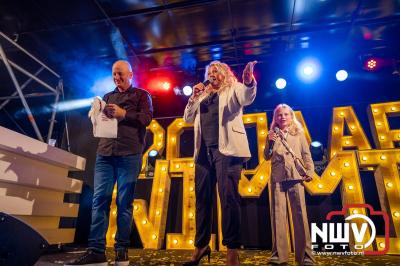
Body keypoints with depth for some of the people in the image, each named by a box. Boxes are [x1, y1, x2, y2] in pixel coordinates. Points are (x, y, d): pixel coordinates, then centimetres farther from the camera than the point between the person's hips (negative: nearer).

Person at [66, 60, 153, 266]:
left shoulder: (141, 95, 12)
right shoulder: (107, 97, 26)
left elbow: (147, 118, -2)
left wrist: (123, 113, -11)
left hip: (128, 154, -4)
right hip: (105, 153, 4)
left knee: (124, 202, -1)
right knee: (100, 199, -4)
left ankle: (122, 249, 7)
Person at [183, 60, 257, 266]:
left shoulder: (233, 89, 10)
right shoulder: (203, 95, 23)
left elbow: (247, 97, -12)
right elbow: (187, 118, 19)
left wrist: (249, 82, -34)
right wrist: (194, 96, 7)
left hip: (225, 149, -5)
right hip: (204, 151, 5)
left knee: (228, 197, -10)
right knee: (202, 198, 9)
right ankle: (201, 245, 23)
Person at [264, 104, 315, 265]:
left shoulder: (299, 134, 15)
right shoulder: (272, 135, 14)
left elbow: (307, 154, 11)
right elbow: (267, 157, 9)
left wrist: (310, 171, -3)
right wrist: (270, 143, -7)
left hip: (295, 176, 0)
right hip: (277, 178, 1)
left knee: (300, 214, -2)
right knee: (278, 214, 0)